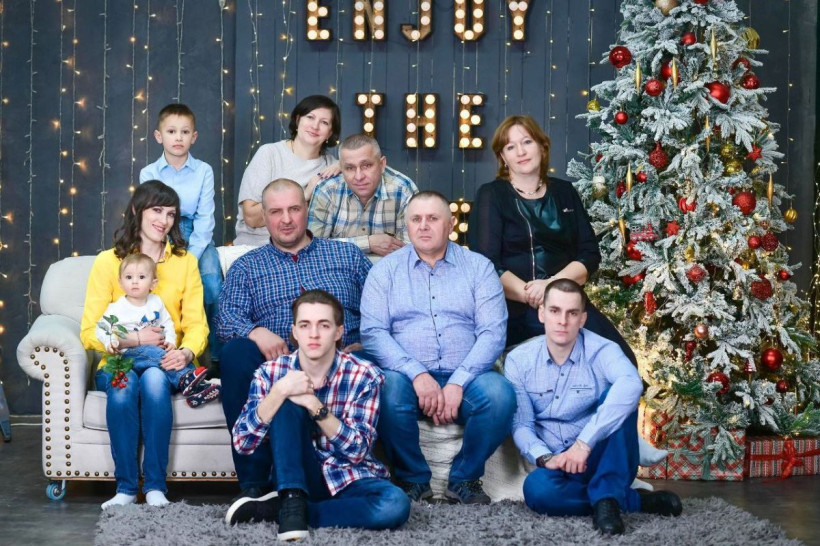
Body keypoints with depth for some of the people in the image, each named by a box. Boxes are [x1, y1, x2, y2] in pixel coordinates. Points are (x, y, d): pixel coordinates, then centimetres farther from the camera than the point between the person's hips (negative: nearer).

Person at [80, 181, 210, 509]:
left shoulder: (185, 262, 12)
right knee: (123, 383, -35)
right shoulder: (107, 262, 5)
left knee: (154, 378, -34)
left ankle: (156, 486, -29)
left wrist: (186, 352, -19)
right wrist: (134, 339, -18)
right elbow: (90, 334, -1)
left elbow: (196, 324, 3)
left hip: (164, 363, 1)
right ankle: (125, 487, -27)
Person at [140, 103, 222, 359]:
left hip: (197, 239, 0)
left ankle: (218, 356, -14)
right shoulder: (148, 173, 2)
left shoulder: (204, 171, 0)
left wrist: (190, 257, -17)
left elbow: (204, 219, -5)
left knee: (212, 282, -27)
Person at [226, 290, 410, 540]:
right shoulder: (271, 372, -6)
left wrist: (315, 405, -28)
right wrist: (279, 391, -27)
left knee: (395, 504, -34)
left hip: (350, 480, 0)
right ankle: (292, 500, -24)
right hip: (297, 477, 0)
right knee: (286, 404, -23)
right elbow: (242, 443, -15)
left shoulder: (364, 376, -10)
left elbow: (358, 450, -17)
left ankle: (274, 509, -23)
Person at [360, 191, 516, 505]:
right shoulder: (385, 270, 10)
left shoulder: (478, 267, 10)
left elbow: (493, 332, -1)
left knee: (500, 394, -30)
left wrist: (458, 383, -16)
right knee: (389, 391, -34)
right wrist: (417, 374, -18)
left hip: (465, 378, 1)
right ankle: (413, 479, -8)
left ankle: (464, 479, -6)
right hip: (408, 376, 0)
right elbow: (372, 332, -3)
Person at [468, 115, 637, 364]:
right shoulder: (491, 196, 5)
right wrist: (531, 295, -17)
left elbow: (590, 254, 8)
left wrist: (552, 284, -11)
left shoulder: (565, 192, 16)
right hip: (510, 307, -3)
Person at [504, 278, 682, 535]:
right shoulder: (518, 361, -2)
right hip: (557, 464, 1)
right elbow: (521, 425, -5)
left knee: (616, 397, -27)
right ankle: (636, 500, -17)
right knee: (536, 488, -35)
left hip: (604, 462, -1)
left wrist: (584, 443, -43)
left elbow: (631, 385, -35)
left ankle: (606, 497, -27)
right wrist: (544, 458, -27)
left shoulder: (601, 351, -12)